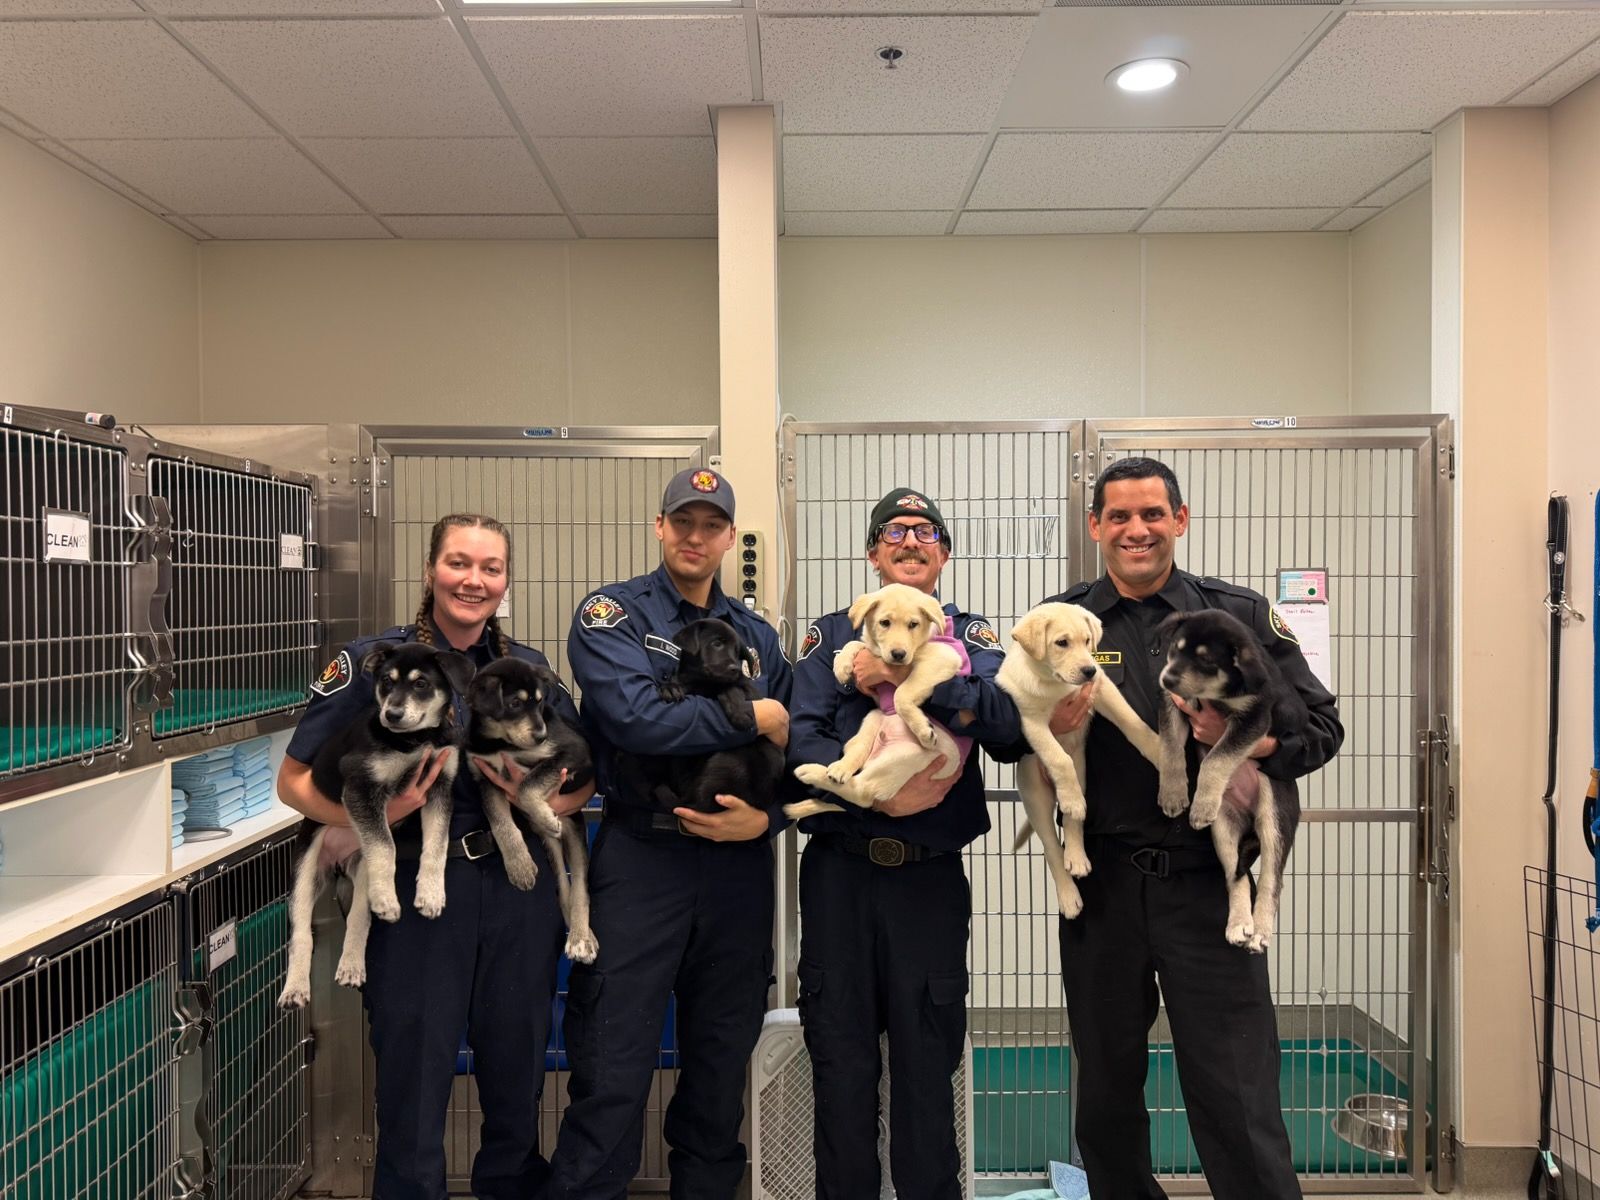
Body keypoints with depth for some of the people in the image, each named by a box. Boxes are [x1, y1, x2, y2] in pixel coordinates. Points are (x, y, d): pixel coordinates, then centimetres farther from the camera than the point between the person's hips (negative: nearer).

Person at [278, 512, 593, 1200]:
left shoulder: (528, 668, 6)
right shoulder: (374, 660, -3)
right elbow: (294, 779, -3)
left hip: (518, 892, 3)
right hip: (416, 891, -3)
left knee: (517, 1080, 15)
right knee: (414, 1087, 8)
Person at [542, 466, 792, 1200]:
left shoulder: (757, 636, 12)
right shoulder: (612, 614, -2)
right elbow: (637, 722, -19)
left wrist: (764, 818, -10)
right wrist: (752, 717, -10)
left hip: (737, 865, 5)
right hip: (641, 860, -4)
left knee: (721, 1065, 16)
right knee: (612, 1077, 0)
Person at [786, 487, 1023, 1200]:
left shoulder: (970, 638, 8)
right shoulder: (832, 635, 9)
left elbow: (1011, 731, -11)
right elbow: (800, 739, -5)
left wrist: (908, 672, -21)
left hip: (932, 875, 0)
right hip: (840, 871, 1)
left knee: (927, 1062, 7)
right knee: (841, 1058, 8)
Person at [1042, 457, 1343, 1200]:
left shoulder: (1239, 615, 1)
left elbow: (1322, 725, 2)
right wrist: (1048, 727, -15)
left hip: (1207, 882, -2)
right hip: (1102, 883, 2)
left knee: (1236, 1097, 3)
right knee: (1105, 1090, 17)